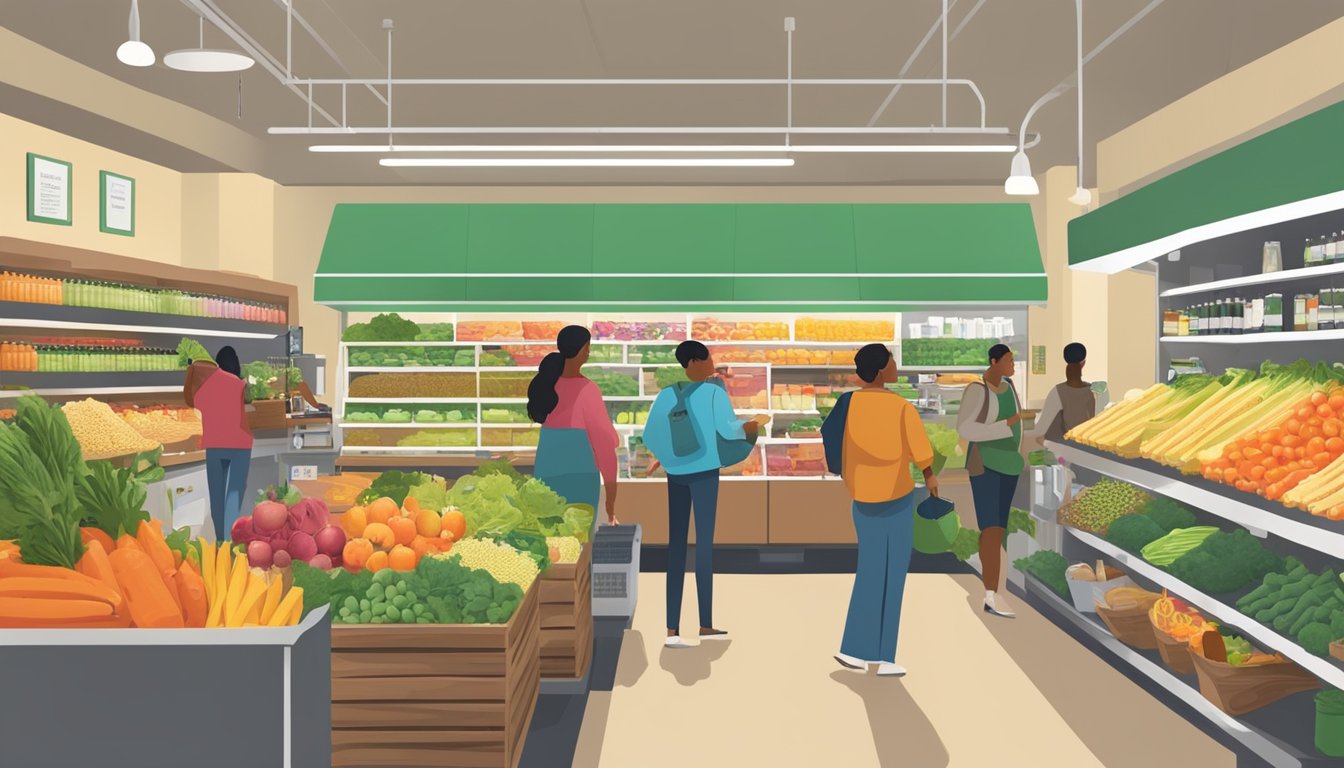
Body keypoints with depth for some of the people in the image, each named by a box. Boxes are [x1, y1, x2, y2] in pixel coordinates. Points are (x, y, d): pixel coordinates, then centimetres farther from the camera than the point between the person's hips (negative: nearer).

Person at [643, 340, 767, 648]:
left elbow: (650, 436, 5)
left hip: (676, 473, 4)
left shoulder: (667, 393, 7)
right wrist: (754, 425, 6)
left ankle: (672, 629, 1)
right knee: (704, 543, 4)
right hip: (704, 470, -4)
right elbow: (728, 429, -13)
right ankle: (705, 625, 11)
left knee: (676, 546, 5)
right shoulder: (713, 390, -5)